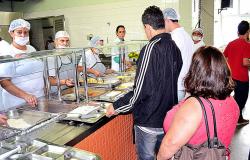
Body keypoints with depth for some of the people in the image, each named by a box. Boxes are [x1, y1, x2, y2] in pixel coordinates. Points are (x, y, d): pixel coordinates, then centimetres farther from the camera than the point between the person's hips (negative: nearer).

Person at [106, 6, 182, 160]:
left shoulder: (151, 49, -21)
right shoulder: (175, 47, 2)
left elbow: (141, 90, -23)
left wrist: (116, 107, -10)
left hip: (149, 121, -7)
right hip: (169, 118, 7)